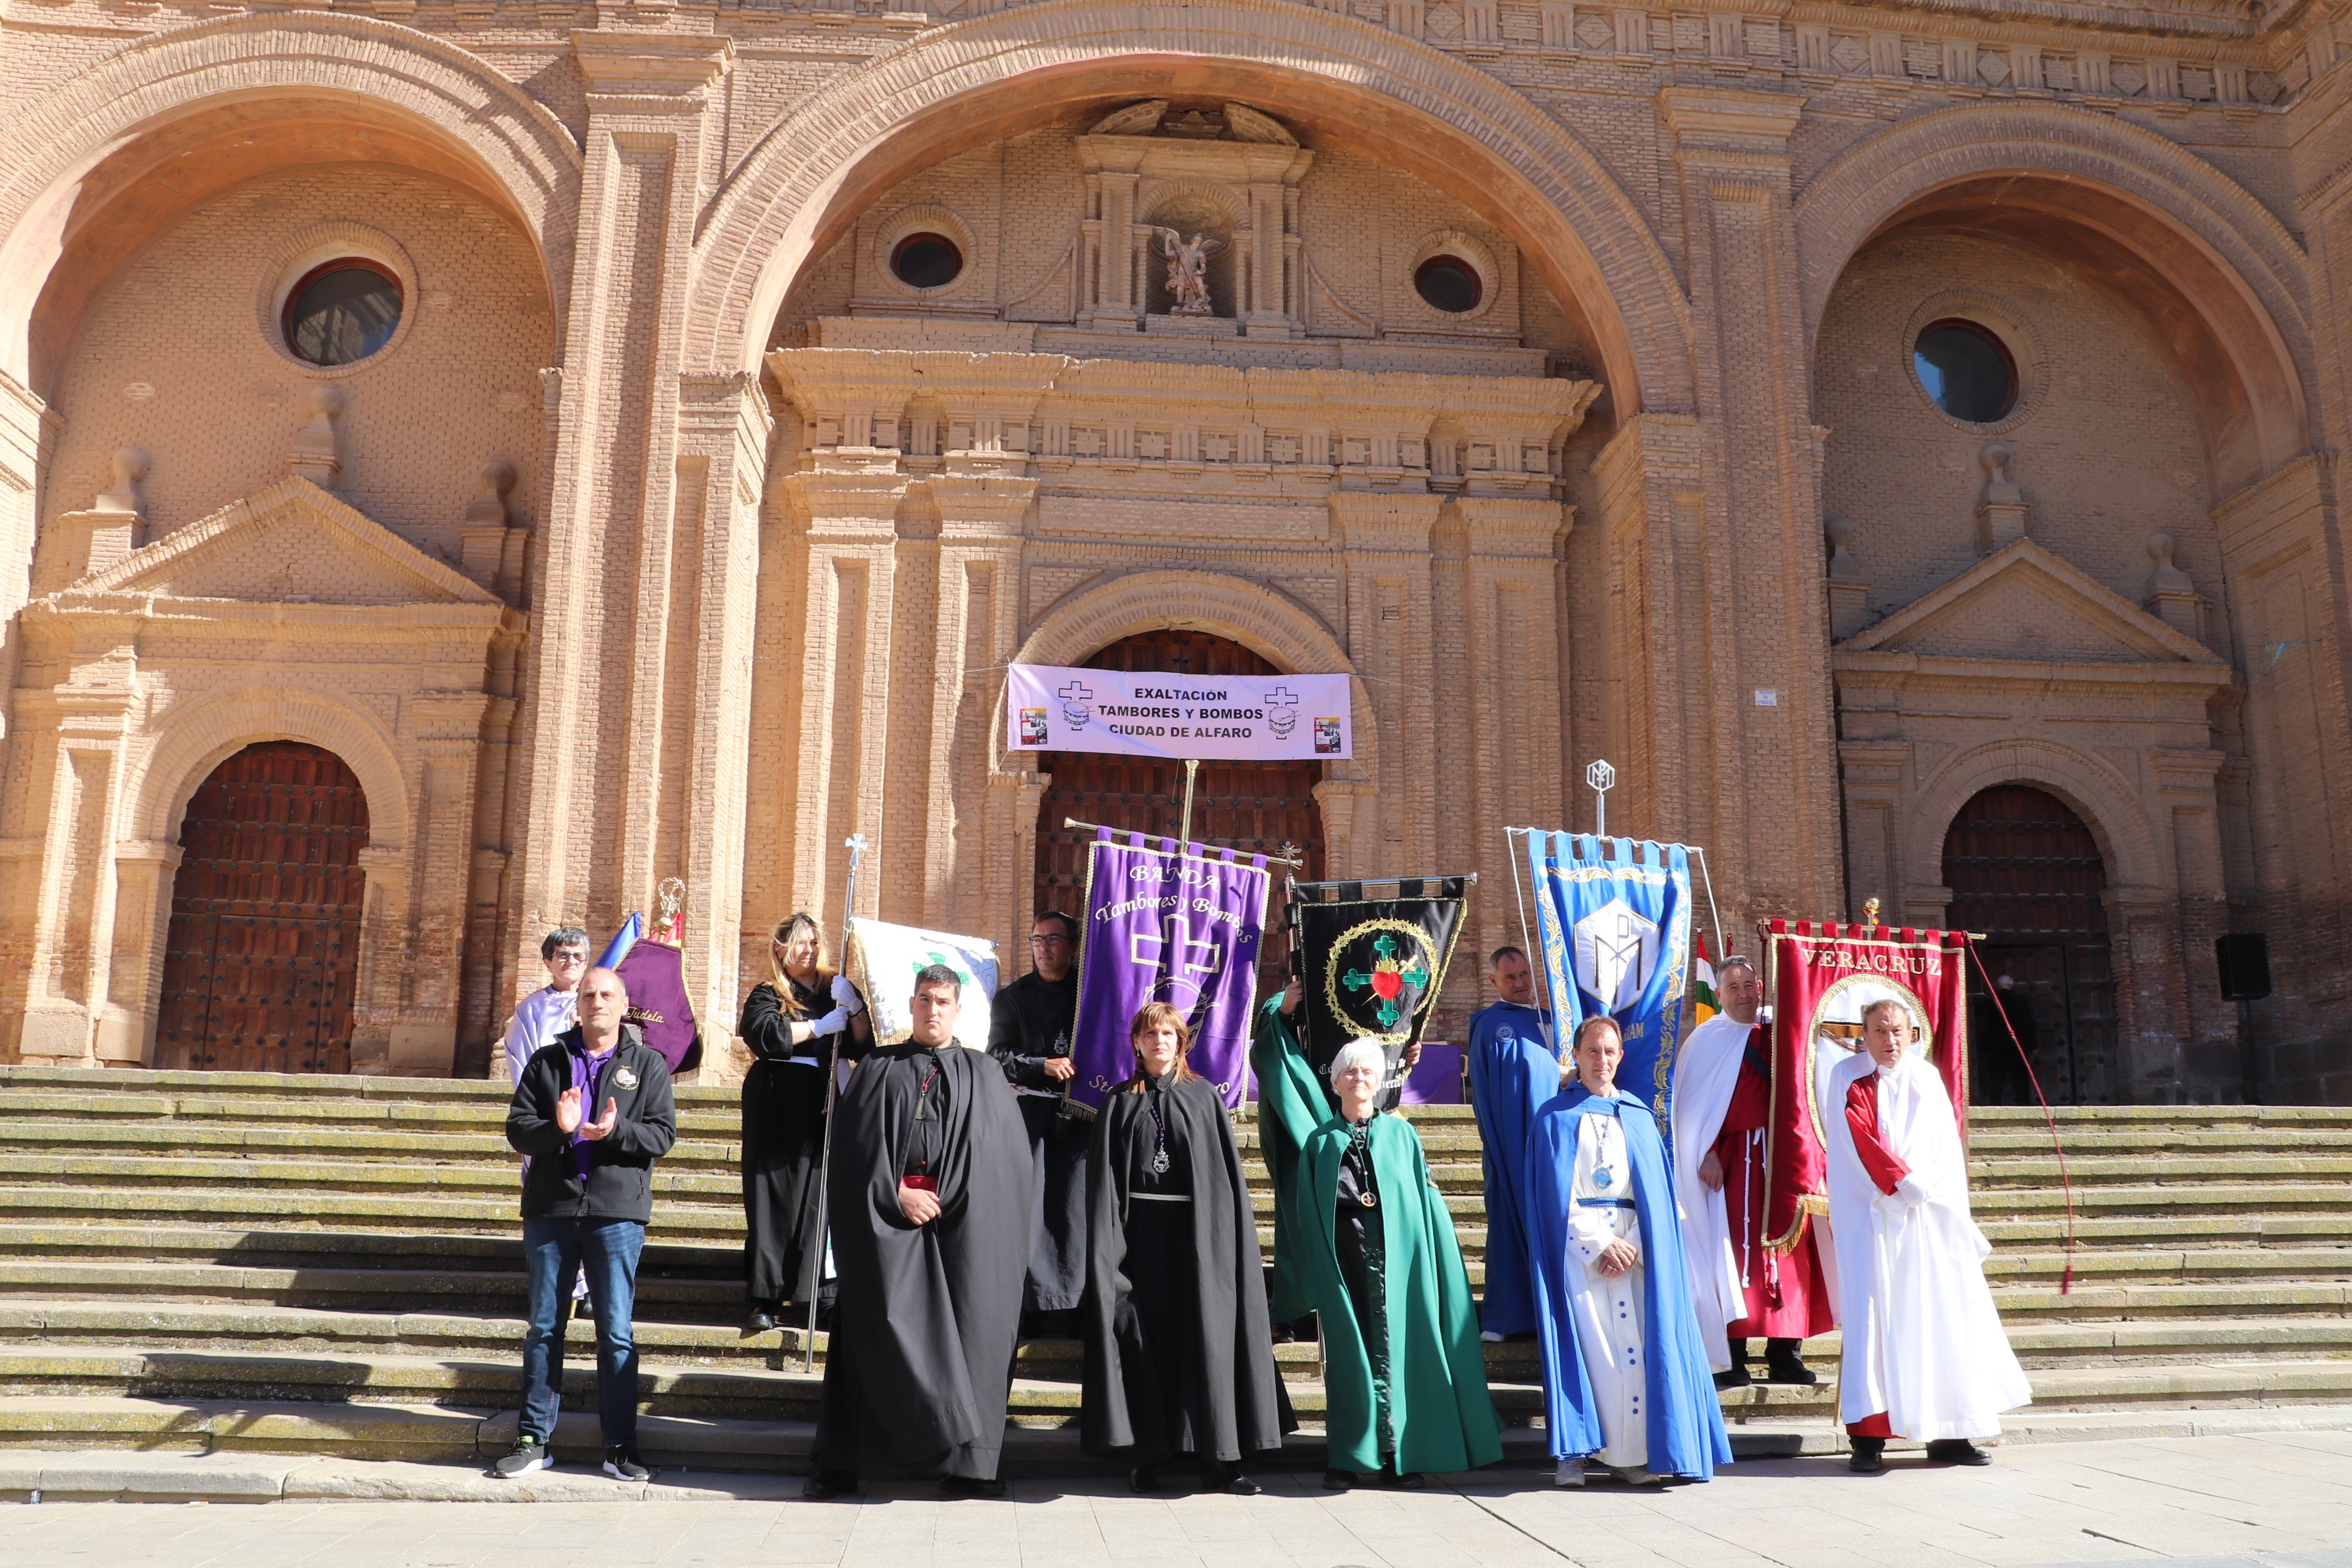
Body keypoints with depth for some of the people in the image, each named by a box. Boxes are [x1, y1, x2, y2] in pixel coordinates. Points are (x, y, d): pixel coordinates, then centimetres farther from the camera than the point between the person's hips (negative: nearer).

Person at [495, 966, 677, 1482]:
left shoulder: (648, 1064, 8)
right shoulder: (546, 1061, 11)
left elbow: (663, 1134, 0)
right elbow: (517, 1129, 4)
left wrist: (616, 1130, -18)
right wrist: (556, 1128, -16)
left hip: (617, 1212, -2)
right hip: (550, 1210, 2)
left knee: (616, 1332, 0)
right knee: (544, 1328, 8)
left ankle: (620, 1446, 7)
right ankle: (534, 1440, 17)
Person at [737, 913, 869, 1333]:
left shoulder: (836, 990, 14)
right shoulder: (767, 995, 7)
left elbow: (864, 1047, 7)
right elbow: (765, 1034, -14)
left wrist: (853, 1006, -9)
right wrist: (820, 1026, -12)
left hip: (826, 1110, 2)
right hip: (777, 1111, -2)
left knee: (821, 1200, -2)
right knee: (773, 1200, -4)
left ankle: (818, 1298, 2)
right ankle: (766, 1301, -2)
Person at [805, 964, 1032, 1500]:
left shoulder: (985, 1074, 13)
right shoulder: (878, 1068, 14)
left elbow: (1001, 1155, 3)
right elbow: (856, 1144, 3)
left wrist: (947, 1200, -8)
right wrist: (896, 1194, -10)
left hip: (962, 1227, 0)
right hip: (885, 1216, 0)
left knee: (966, 1332, -3)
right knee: (874, 1329, -1)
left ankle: (966, 1464, 3)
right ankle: (839, 1464, 4)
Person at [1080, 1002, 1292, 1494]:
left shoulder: (1205, 1097, 7)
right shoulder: (1120, 1104, 8)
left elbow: (1227, 1172, 3)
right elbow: (1104, 1183, 5)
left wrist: (1230, 1238, -5)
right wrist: (1108, 1247, -6)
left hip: (1195, 1232, 0)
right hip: (1141, 1232, 0)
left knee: (1207, 1337, -2)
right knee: (1145, 1339, 1)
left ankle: (1218, 1459, 3)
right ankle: (1146, 1456, 8)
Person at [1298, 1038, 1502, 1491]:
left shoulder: (1402, 1135, 8)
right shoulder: (1320, 1143, 9)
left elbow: (1427, 1201, 6)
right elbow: (1310, 1217, 9)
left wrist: (1426, 1262, -3)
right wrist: (1318, 1275, 0)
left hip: (1396, 1263, 0)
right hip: (1345, 1264, 0)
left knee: (1398, 1350, -1)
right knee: (1351, 1356, 0)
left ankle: (1399, 1457, 7)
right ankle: (1349, 1459, 5)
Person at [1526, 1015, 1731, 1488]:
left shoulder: (1639, 1117, 13)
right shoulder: (1556, 1117, 4)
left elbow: (1655, 1192, 8)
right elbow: (1556, 1195, -2)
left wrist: (1634, 1246, -8)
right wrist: (1601, 1244, -11)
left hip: (1633, 1245, 3)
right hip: (1579, 1244, -2)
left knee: (1638, 1343, -6)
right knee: (1586, 1340, -11)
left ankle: (1632, 1454, 0)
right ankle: (1573, 1453, -6)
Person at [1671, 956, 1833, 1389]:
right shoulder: (1708, 1040, 0)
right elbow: (1693, 1105, -4)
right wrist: (1706, 1153, -13)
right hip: (1732, 1161, -4)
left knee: (1789, 1254, 3)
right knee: (1733, 1255, -5)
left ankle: (1785, 1356, 11)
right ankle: (1731, 1360, 1)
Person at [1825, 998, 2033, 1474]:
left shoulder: (1927, 1078, 12)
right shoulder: (1848, 1078, 1)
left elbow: (1948, 1147, 7)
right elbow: (1860, 1143, -10)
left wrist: (1925, 1186, -9)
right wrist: (1905, 1181, -17)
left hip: (1928, 1219, 4)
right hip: (1871, 1217, -4)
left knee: (1943, 1316, 3)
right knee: (1873, 1316, -8)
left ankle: (1948, 1434, 10)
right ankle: (1868, 1437, -7)